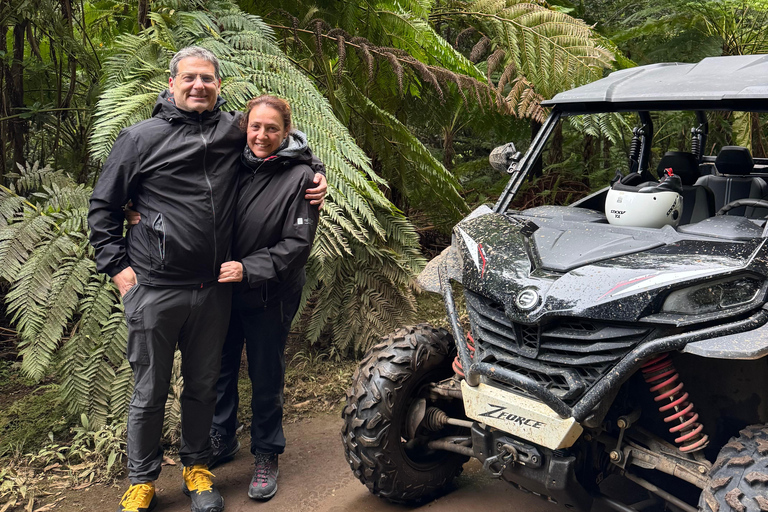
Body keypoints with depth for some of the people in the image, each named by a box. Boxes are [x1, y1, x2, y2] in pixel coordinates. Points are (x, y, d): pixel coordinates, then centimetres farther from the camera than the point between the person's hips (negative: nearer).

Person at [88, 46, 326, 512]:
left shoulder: (235, 129, 5)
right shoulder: (142, 137, 0)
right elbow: (104, 206, 6)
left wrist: (316, 176, 5)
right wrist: (116, 264, -2)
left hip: (214, 289, 2)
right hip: (154, 289, -2)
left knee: (203, 385, 15)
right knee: (151, 390, 8)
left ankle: (197, 468, 35)